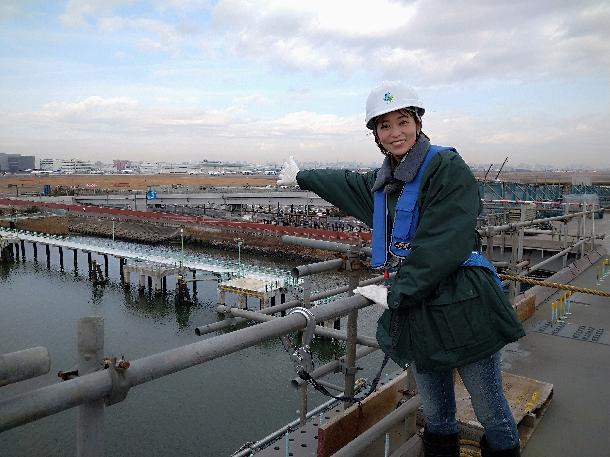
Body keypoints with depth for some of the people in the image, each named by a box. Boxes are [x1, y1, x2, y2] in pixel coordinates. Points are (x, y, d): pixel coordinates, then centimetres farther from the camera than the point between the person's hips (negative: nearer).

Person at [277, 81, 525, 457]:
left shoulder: (447, 167, -10)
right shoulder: (385, 180, 15)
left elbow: (441, 245, -18)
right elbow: (350, 184, 34)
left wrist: (396, 293, -13)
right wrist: (301, 178, 47)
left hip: (463, 309, -7)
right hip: (415, 310, 7)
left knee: (492, 414, 6)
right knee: (437, 418, 18)